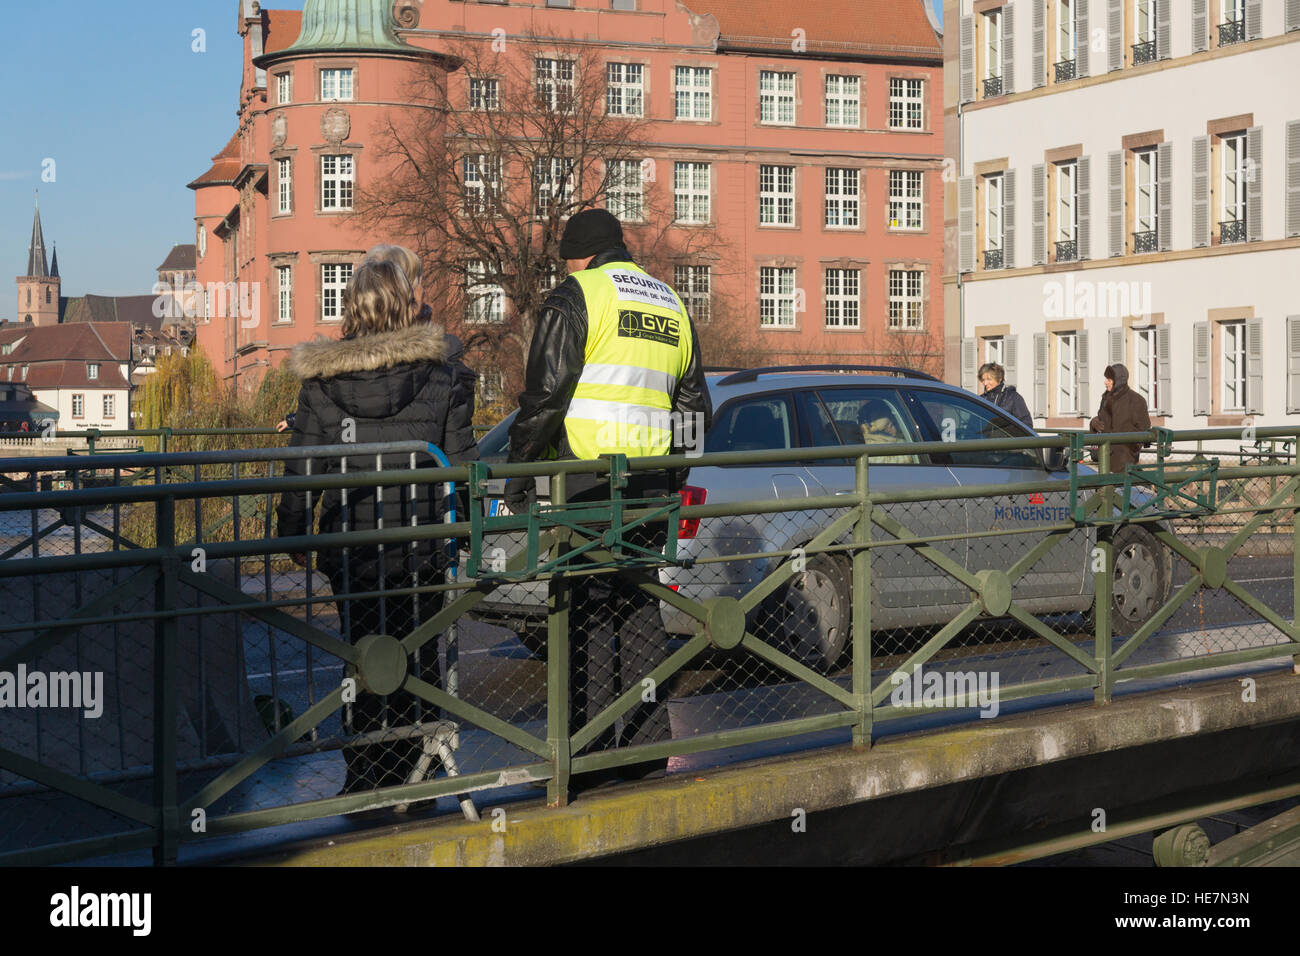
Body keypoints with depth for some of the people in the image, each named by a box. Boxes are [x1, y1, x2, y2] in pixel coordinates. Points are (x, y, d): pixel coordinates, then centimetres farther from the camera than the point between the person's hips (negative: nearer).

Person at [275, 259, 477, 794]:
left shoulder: (320, 384, -5)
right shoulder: (440, 379, -4)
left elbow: (302, 471, -1)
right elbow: (463, 464, -1)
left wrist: (293, 534, 11)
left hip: (350, 546, 0)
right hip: (422, 544, 0)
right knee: (418, 659, 11)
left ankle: (365, 782, 17)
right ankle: (414, 782, 16)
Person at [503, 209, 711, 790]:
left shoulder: (576, 296, -2)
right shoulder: (671, 307, 19)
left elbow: (545, 393, -11)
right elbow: (696, 408, 21)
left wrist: (517, 474, -4)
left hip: (585, 477, -6)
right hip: (650, 483, 6)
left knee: (588, 614, -4)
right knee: (640, 611, 12)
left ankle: (590, 760, -3)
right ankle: (649, 751, 15)